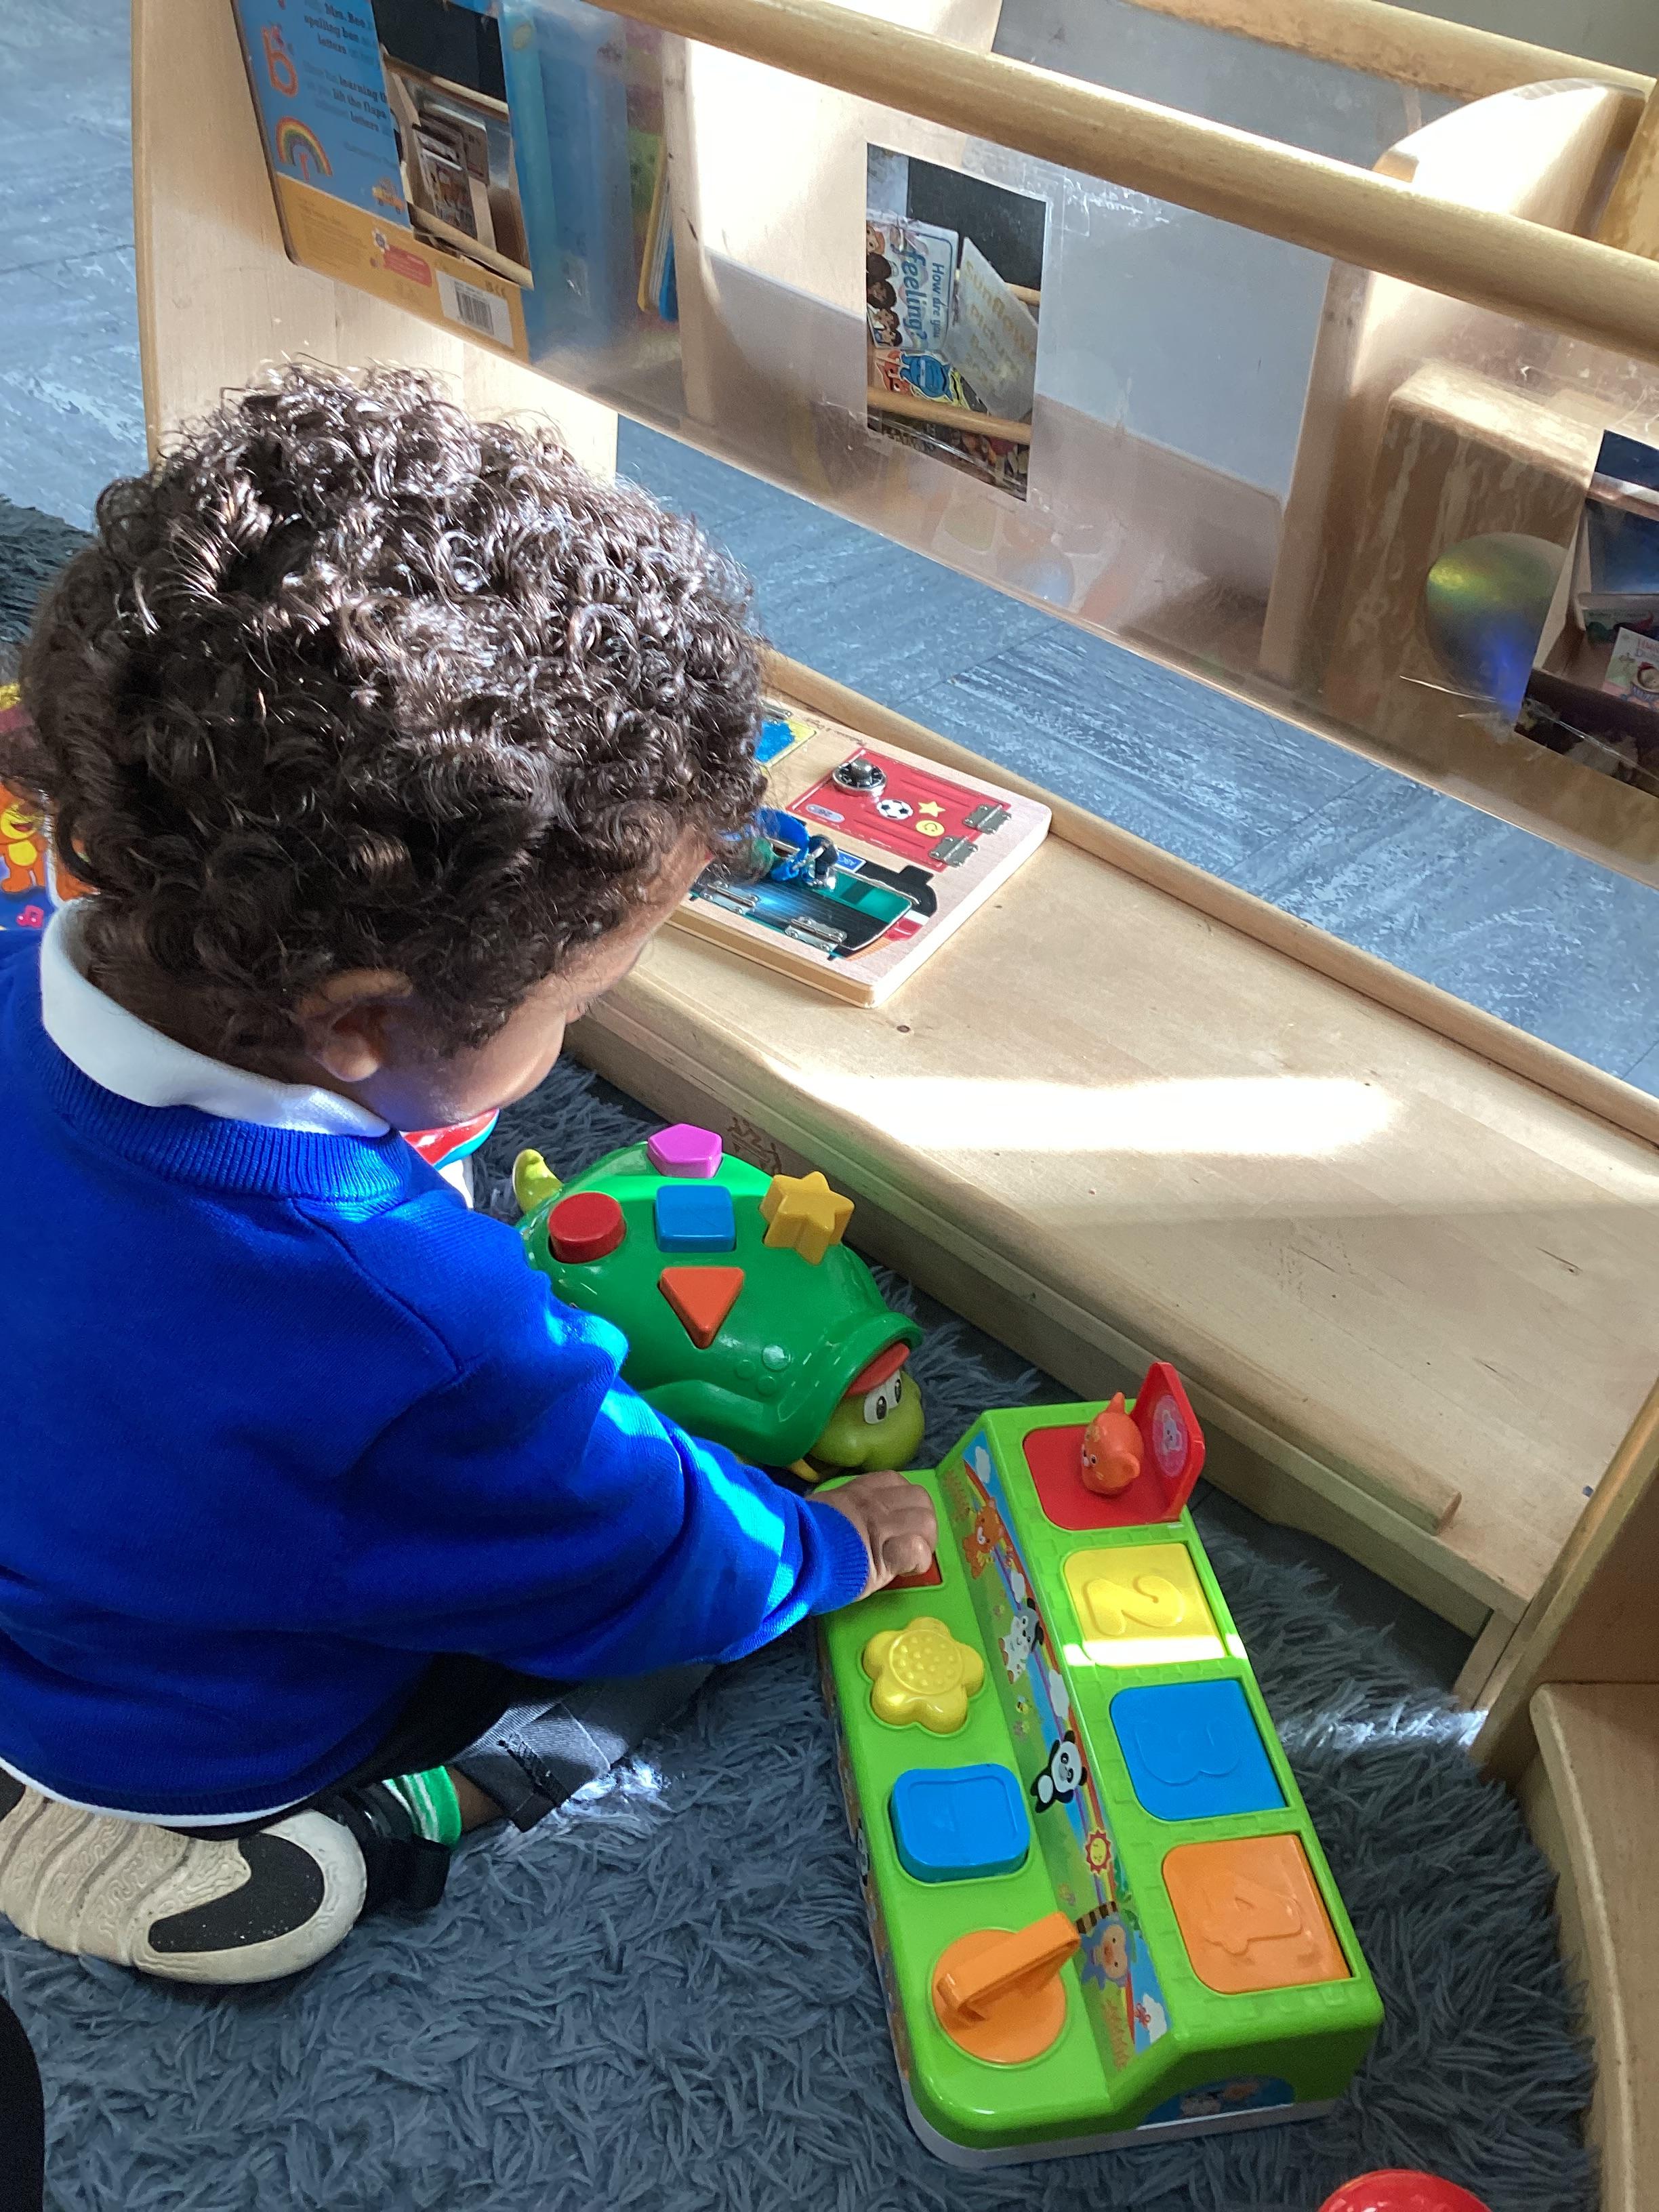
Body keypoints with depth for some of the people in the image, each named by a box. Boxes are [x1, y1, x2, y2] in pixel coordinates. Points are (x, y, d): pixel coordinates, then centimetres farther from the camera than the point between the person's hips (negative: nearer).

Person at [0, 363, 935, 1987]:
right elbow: (648, 1571, -24)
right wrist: (835, 1547, -3)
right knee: (704, 1585, 4)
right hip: (207, 1753, -5)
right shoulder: (407, 1332, -44)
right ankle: (371, 1840, 0)